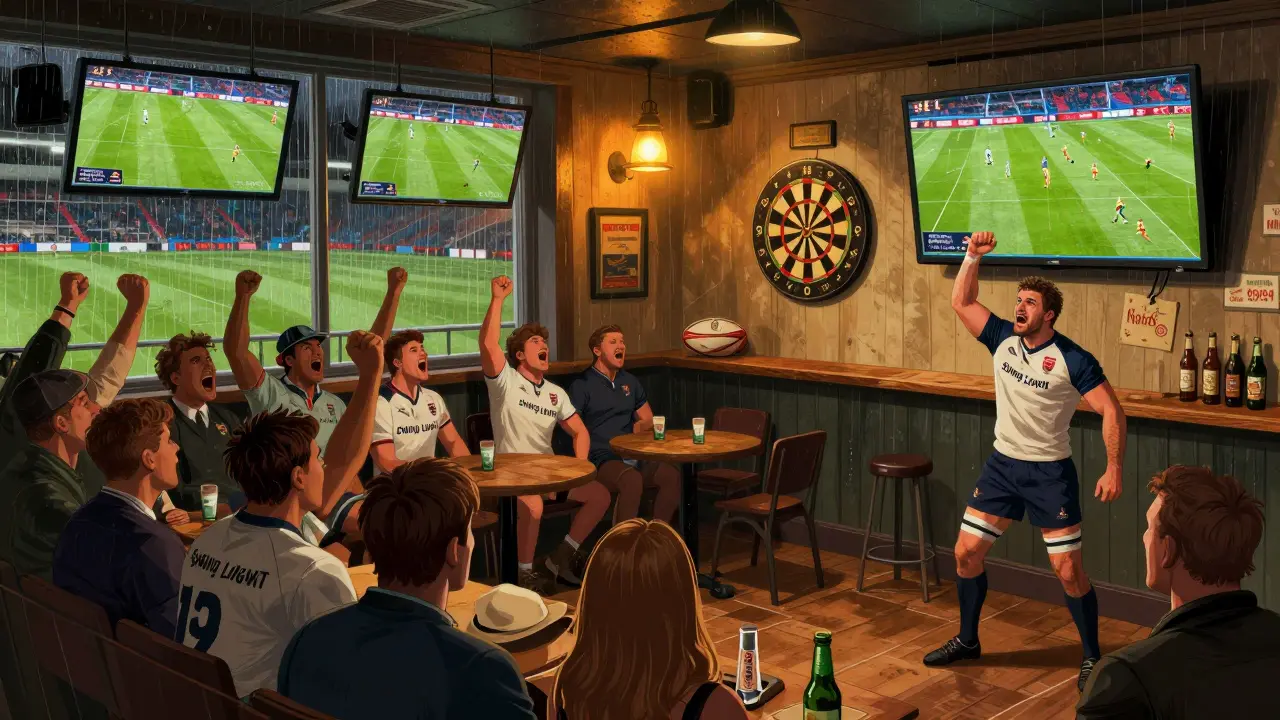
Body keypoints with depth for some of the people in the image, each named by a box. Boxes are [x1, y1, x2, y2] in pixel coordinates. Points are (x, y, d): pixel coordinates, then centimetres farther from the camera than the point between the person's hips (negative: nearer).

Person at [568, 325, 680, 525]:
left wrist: (639, 426, 6)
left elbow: (648, 421, 27)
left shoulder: (630, 382, 19)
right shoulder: (582, 385, -1)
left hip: (632, 456, 6)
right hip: (600, 461, -6)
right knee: (633, 479, -37)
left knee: (672, 475, -23)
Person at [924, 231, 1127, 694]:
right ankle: (967, 640, 24)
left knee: (1068, 571, -3)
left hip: (1050, 472, -5)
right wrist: (973, 256, -11)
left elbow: (1111, 411, -15)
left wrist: (1114, 469, -21)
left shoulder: (1072, 360, -15)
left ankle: (1092, 657, 17)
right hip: (1002, 464, 5)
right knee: (967, 552, 6)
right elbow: (961, 302, 1)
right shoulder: (1003, 338, 0)